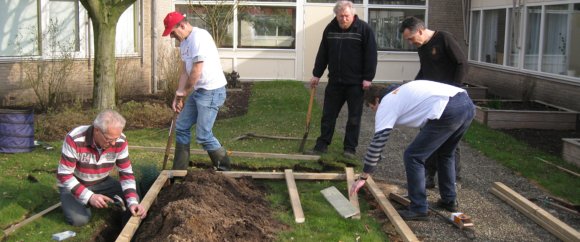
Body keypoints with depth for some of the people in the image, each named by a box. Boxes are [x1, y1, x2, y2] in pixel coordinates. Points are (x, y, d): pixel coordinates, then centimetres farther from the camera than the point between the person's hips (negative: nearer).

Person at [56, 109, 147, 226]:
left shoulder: (120, 141, -22)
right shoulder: (74, 139, -33)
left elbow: (126, 173, -15)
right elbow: (64, 175, -27)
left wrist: (133, 202, -30)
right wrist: (89, 196, -38)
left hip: (102, 183, 3)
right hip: (73, 184, -3)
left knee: (132, 198, -16)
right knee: (79, 219, -25)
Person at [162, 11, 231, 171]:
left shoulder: (199, 37, -19)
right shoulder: (184, 42, 12)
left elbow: (196, 72, -20)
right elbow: (185, 72, 12)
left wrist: (182, 93, -8)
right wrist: (178, 96, 2)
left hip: (212, 91, -10)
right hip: (198, 90, 10)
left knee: (203, 136, -8)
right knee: (182, 127, 12)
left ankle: (224, 169, 10)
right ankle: (179, 171, 21)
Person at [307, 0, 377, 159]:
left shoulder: (364, 29, -8)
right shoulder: (330, 29, 5)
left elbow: (371, 55, -10)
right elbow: (323, 54, 10)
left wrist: (368, 78, -14)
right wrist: (317, 74, 9)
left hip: (356, 82, -4)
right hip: (335, 81, 4)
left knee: (354, 117, 4)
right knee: (328, 115, 8)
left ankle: (350, 148, 13)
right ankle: (322, 145, 17)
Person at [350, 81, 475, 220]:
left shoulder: (385, 105, 10)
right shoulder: (401, 91, 34)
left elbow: (377, 143, 8)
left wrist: (362, 177, 14)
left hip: (449, 112, -9)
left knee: (413, 157, 3)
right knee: (445, 153, 30)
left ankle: (418, 209, 7)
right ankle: (449, 201, 38)